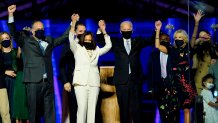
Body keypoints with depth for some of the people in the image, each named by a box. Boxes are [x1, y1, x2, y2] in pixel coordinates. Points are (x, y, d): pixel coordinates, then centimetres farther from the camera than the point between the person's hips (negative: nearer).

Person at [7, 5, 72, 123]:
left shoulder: (49, 41, 18)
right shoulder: (25, 40, 7)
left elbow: (64, 37, 26)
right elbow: (13, 33, -5)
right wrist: (11, 15, -17)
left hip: (48, 81, 4)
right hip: (33, 81, -4)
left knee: (50, 111, 4)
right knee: (34, 110, -1)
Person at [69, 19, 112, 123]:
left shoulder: (96, 51, 16)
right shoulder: (77, 49, 9)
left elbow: (108, 46, 14)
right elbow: (71, 40, -6)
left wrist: (103, 30, 10)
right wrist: (73, 24, -15)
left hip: (94, 84, 3)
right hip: (81, 83, -3)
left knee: (92, 109, -1)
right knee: (82, 108, -12)